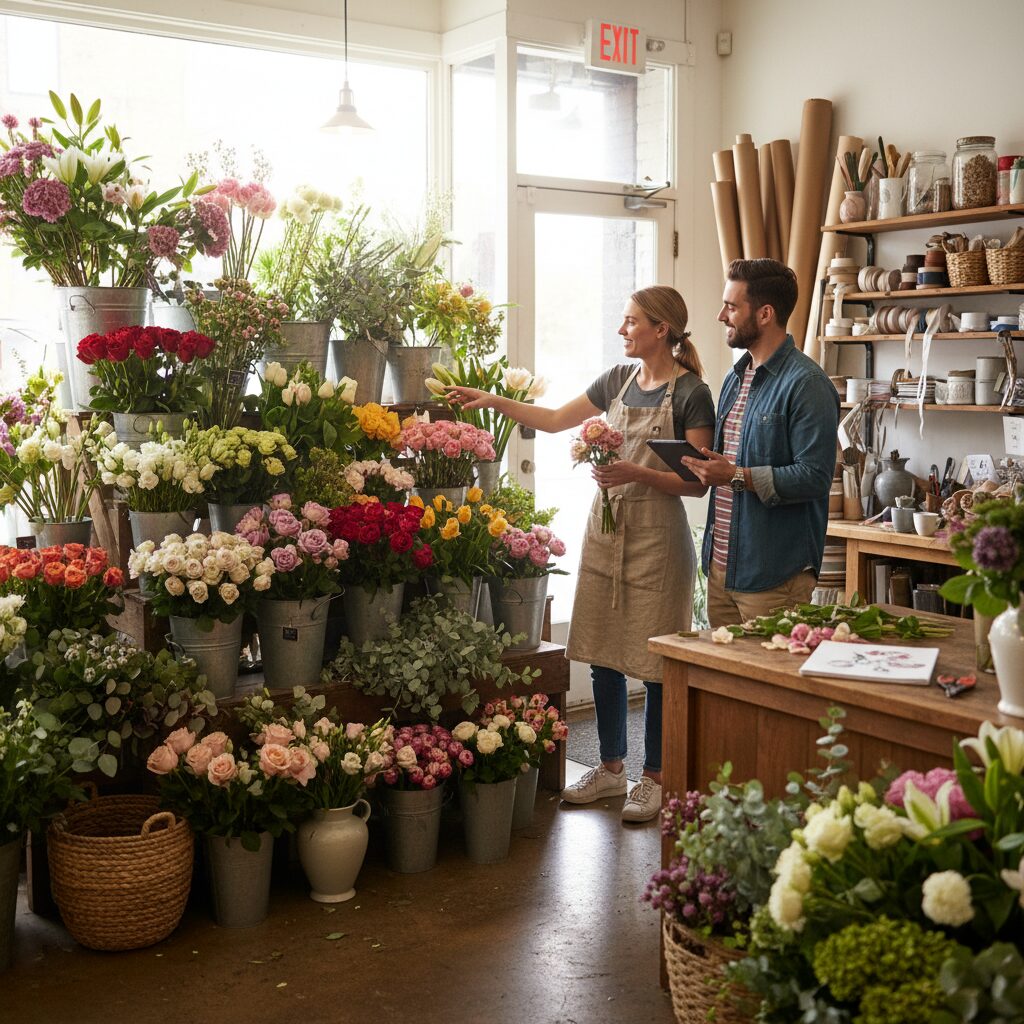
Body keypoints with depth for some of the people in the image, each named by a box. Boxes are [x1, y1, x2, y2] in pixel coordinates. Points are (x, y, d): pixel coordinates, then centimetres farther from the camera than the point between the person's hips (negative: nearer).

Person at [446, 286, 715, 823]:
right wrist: (494, 401, 12)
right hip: (606, 527, 6)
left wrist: (637, 473, -22)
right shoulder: (619, 379, 11)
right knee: (603, 657, 10)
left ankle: (654, 778, 15)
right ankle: (610, 768, 24)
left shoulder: (690, 394, -8)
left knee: (655, 663, 1)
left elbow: (698, 482, -11)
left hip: (657, 536, -6)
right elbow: (555, 419, 18)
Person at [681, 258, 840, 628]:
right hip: (721, 564, 9)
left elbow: (814, 476, -21)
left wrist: (737, 477, -22)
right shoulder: (735, 376, 16)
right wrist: (704, 468, 6)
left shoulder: (807, 384, -13)